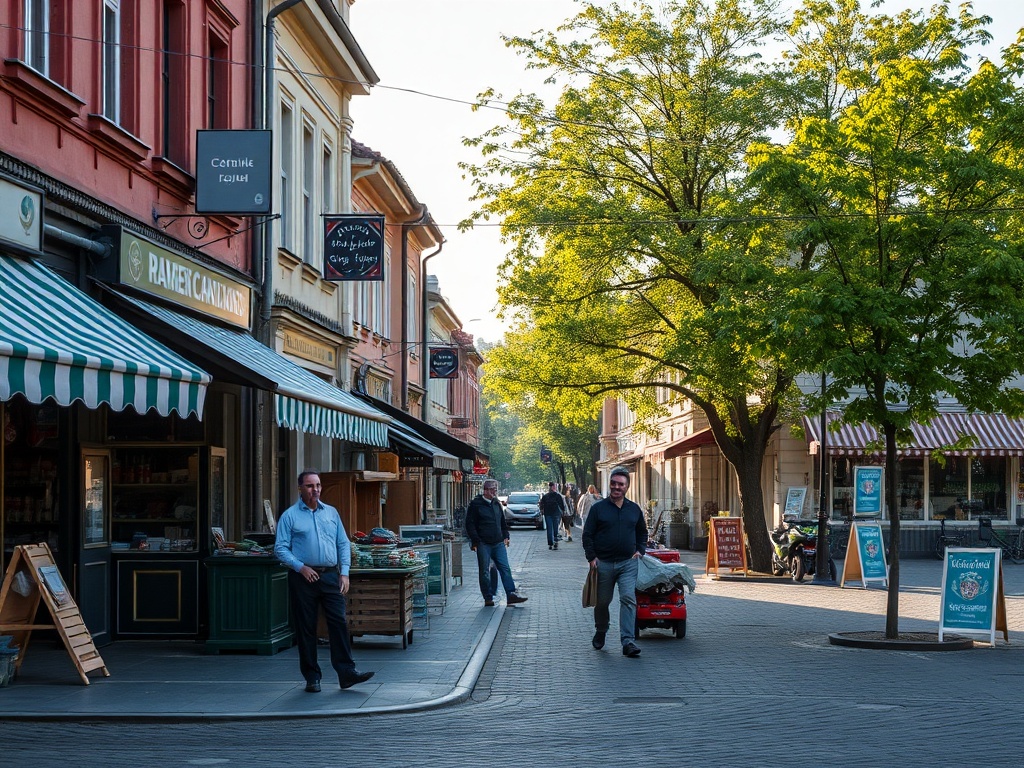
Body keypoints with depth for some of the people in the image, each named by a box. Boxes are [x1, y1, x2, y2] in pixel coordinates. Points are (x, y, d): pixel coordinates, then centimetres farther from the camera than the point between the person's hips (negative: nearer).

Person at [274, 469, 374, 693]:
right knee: (306, 628, 2)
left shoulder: (331, 513, 14)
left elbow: (343, 544, 15)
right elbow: (280, 548, -3)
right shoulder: (290, 516, 2)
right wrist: (301, 567, -14)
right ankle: (312, 677, 9)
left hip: (330, 576, 3)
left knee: (339, 622, -6)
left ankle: (346, 672, -6)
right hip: (303, 579, -3)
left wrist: (344, 572, 3)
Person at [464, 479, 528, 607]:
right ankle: (488, 598, 6)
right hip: (483, 544, -5)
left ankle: (511, 595, -4)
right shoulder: (475, 504, -4)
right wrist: (475, 541, -12)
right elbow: (470, 524, -6)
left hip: (499, 543, 5)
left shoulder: (497, 504, 15)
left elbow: (503, 522, 25)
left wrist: (505, 536, 15)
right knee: (485, 571, 0)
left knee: (505, 568, -2)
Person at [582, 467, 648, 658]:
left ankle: (628, 641, -18)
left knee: (628, 599, -13)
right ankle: (600, 632, 36)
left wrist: (640, 550, 9)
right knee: (602, 601, 10)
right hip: (603, 563, -1)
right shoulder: (598, 508, 1)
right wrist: (591, 557, -7)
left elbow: (642, 533, 23)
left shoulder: (634, 509, 9)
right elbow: (587, 534, 2)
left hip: (628, 563, 1)